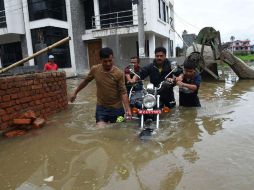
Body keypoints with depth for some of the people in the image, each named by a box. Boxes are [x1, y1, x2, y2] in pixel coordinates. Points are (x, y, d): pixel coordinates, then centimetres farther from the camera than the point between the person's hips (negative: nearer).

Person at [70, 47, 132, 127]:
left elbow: (123, 92, -15)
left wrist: (127, 109, -24)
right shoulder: (95, 69, -7)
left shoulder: (119, 73, -16)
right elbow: (85, 81, 10)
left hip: (116, 108, -1)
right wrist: (75, 92, 17)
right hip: (101, 107, 2)